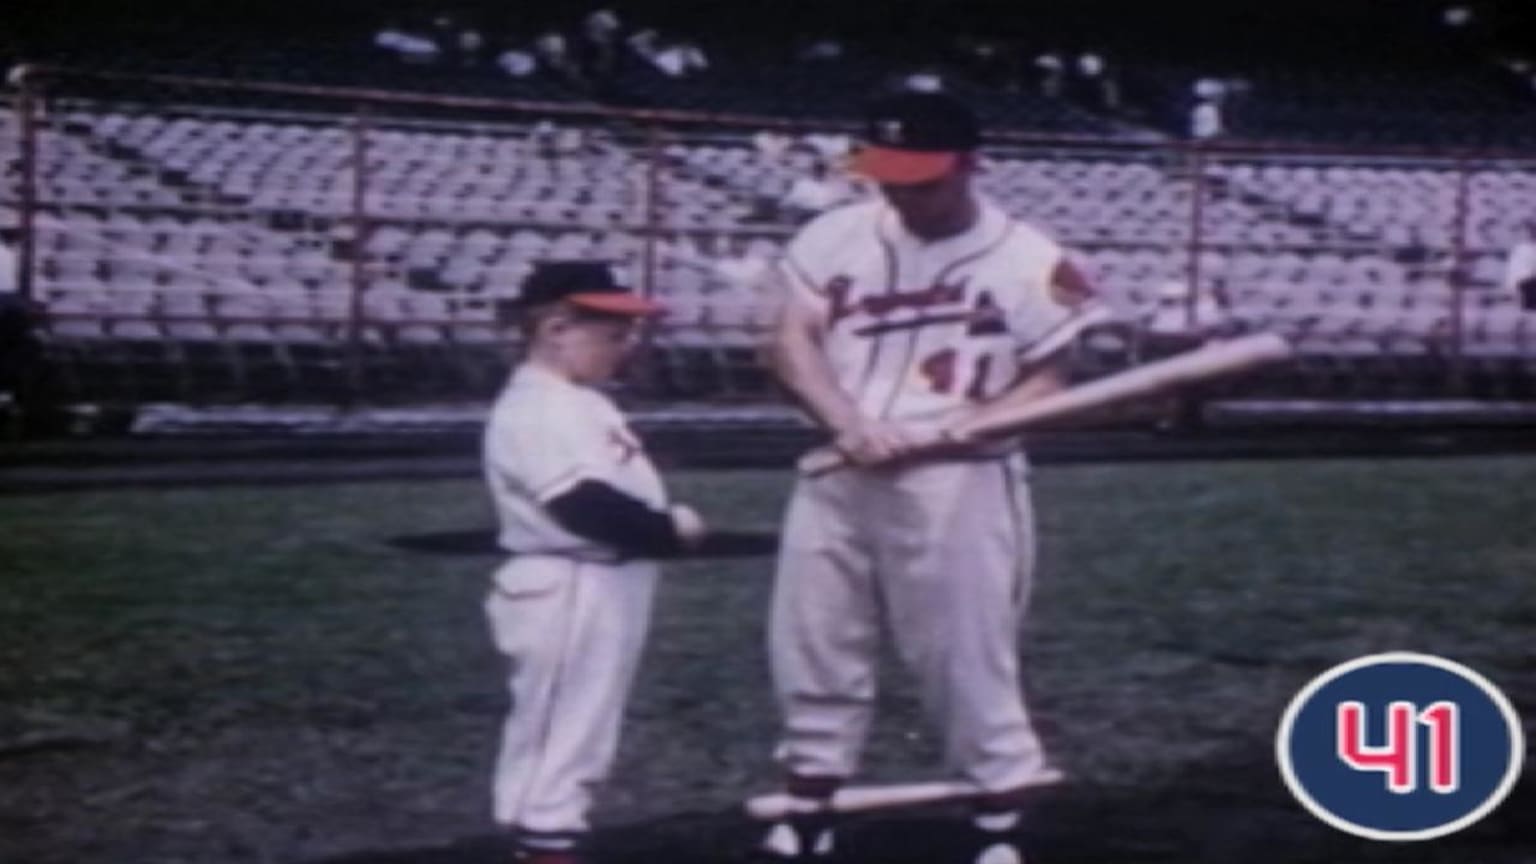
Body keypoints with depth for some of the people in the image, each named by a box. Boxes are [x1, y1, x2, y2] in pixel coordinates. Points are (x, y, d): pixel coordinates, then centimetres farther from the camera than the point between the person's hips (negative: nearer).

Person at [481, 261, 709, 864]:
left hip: (608, 588, 11)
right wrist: (670, 528, -20)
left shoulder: (581, 404, 16)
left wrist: (666, 524, 1)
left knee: (581, 732, 16)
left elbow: (620, 493, 19)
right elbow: (586, 505, -27)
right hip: (566, 593, -11)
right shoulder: (533, 411, -18)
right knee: (555, 732, -4)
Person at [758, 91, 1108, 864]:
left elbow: (1047, 381, -3)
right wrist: (848, 423, -18)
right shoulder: (835, 237, 3)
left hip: (956, 486, -4)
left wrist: (974, 421, -22)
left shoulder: (1027, 261, -6)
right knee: (812, 648, 12)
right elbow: (792, 342, -1)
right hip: (836, 481, 4)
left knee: (969, 659, -1)